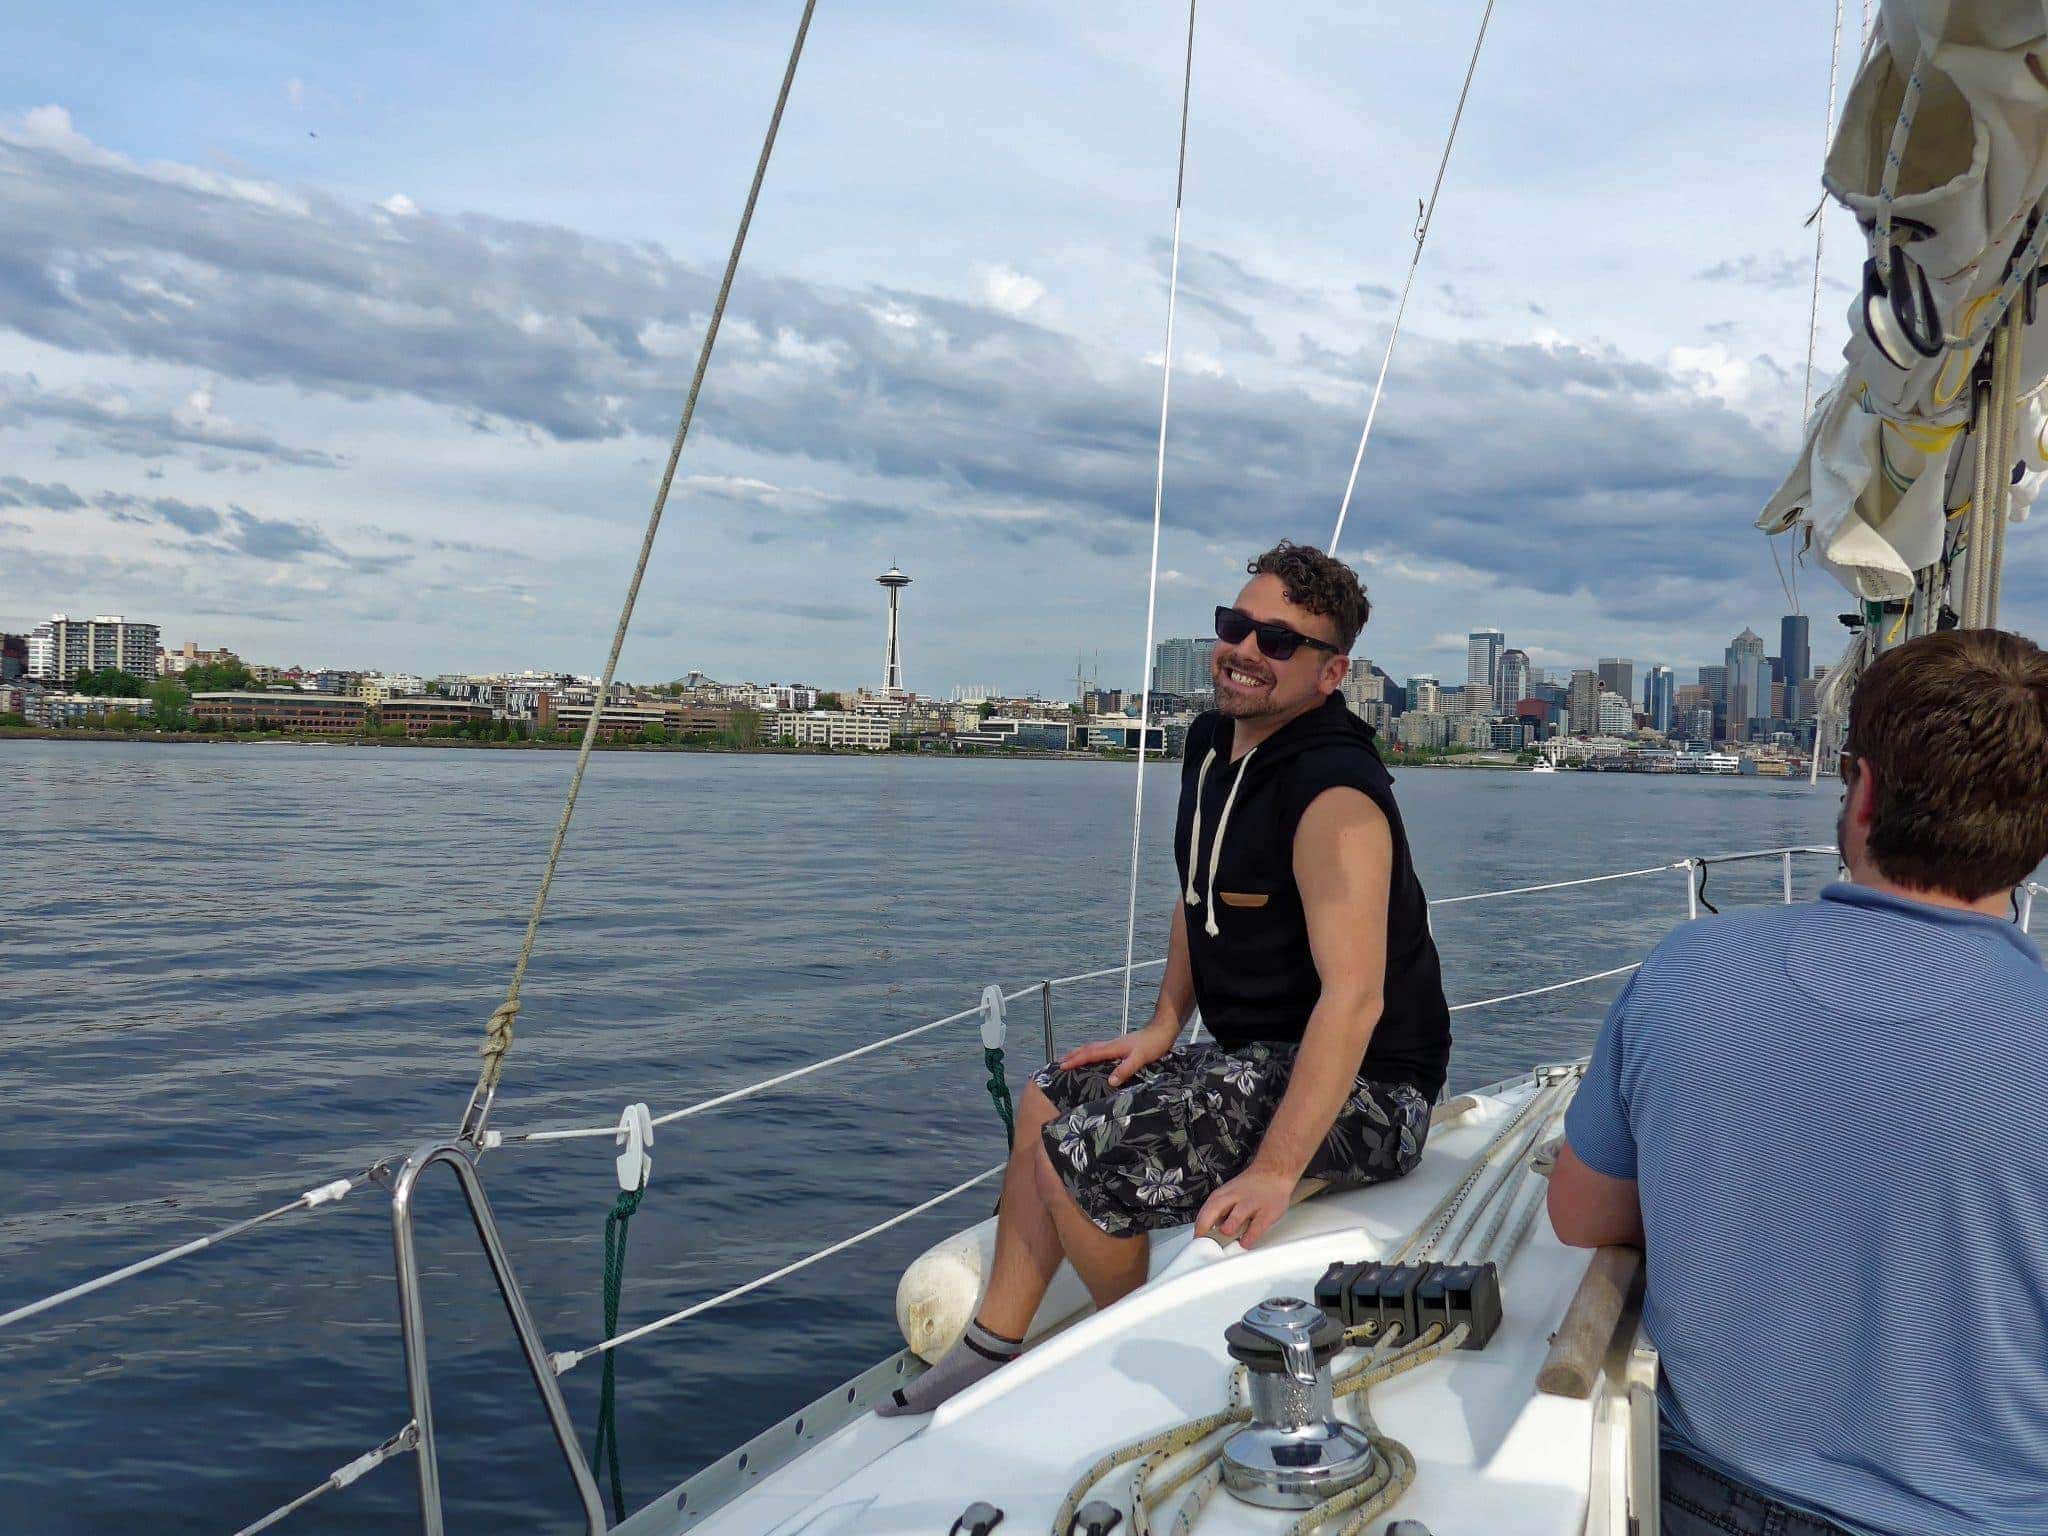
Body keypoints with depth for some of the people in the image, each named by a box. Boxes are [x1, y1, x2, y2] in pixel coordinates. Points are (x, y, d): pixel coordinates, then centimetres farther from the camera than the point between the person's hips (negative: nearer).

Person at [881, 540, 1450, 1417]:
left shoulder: (1335, 795, -25)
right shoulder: (1213, 744, 5)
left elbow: (1353, 997, -33)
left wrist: (1275, 1171, -38)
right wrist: (1164, 1026, 10)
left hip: (1359, 1086, -10)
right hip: (1257, 1052, 10)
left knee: (1077, 1155, -19)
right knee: (1050, 1100, 16)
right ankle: (991, 1348, 23)